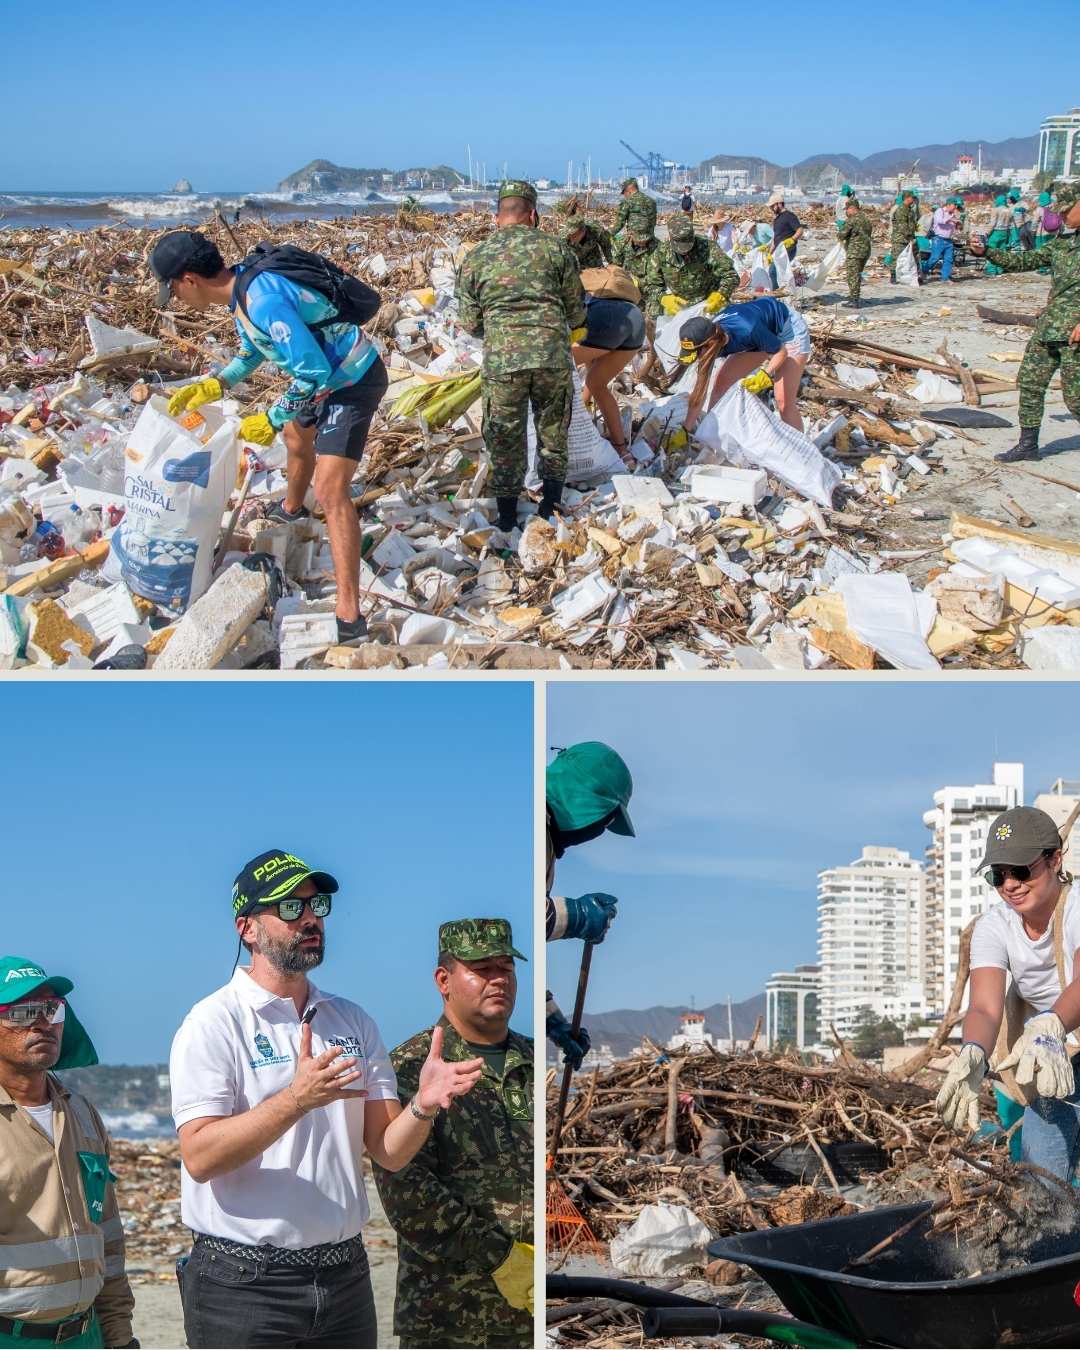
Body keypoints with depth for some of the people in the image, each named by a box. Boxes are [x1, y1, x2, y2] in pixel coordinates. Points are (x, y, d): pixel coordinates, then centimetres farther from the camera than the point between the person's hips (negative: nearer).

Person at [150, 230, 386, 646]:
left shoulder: (265, 300, -33)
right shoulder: (242, 283, -2)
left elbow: (314, 374, -32)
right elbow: (255, 346, 18)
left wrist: (270, 421, -21)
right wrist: (215, 385, 9)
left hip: (354, 381, -10)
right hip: (327, 372, 10)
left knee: (331, 490, -17)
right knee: (296, 433, 34)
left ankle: (349, 617, -18)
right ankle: (291, 509, 66)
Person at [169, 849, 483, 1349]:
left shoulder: (353, 1022, 9)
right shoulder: (213, 1023, -7)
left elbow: (388, 1152, 4)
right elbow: (199, 1156, -18)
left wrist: (423, 1106, -16)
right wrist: (297, 1099, -28)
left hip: (344, 1274, 5)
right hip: (243, 1284, -5)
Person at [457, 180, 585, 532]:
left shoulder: (476, 258, 8)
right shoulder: (555, 249, 7)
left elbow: (469, 323, 11)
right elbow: (577, 311, 11)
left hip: (501, 361, 0)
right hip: (553, 357, 0)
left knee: (505, 441, 12)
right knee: (553, 436, 18)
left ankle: (507, 520, 18)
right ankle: (551, 508, 25)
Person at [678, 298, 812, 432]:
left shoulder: (746, 330, -42)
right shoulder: (708, 337, -20)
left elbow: (781, 351, -23)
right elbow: (699, 392, -11)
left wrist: (766, 375, -39)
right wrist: (686, 430, -10)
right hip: (764, 333, 6)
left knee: (784, 402, -14)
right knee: (722, 382, -2)